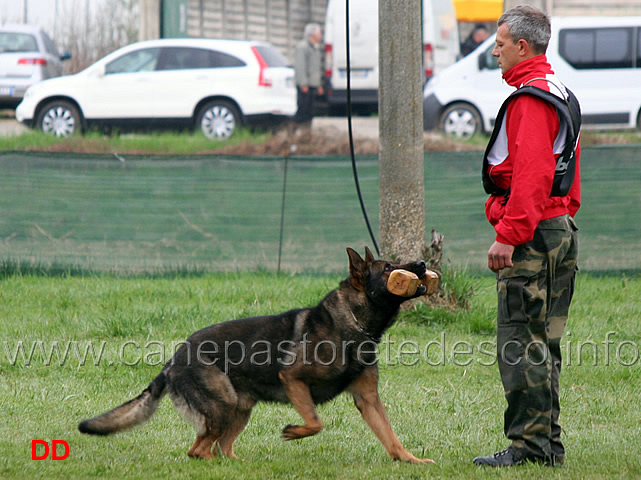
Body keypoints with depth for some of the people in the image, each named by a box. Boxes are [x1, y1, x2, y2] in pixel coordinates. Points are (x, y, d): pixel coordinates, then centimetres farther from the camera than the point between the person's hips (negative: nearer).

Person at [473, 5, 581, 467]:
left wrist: (508, 235, -23)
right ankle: (547, 443, 15)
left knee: (521, 342, -7)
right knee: (543, 343, 12)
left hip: (531, 237, -10)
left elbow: (531, 174, -22)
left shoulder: (530, 100, -14)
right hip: (561, 229, 10)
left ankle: (529, 444, -7)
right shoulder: (560, 92, 18)